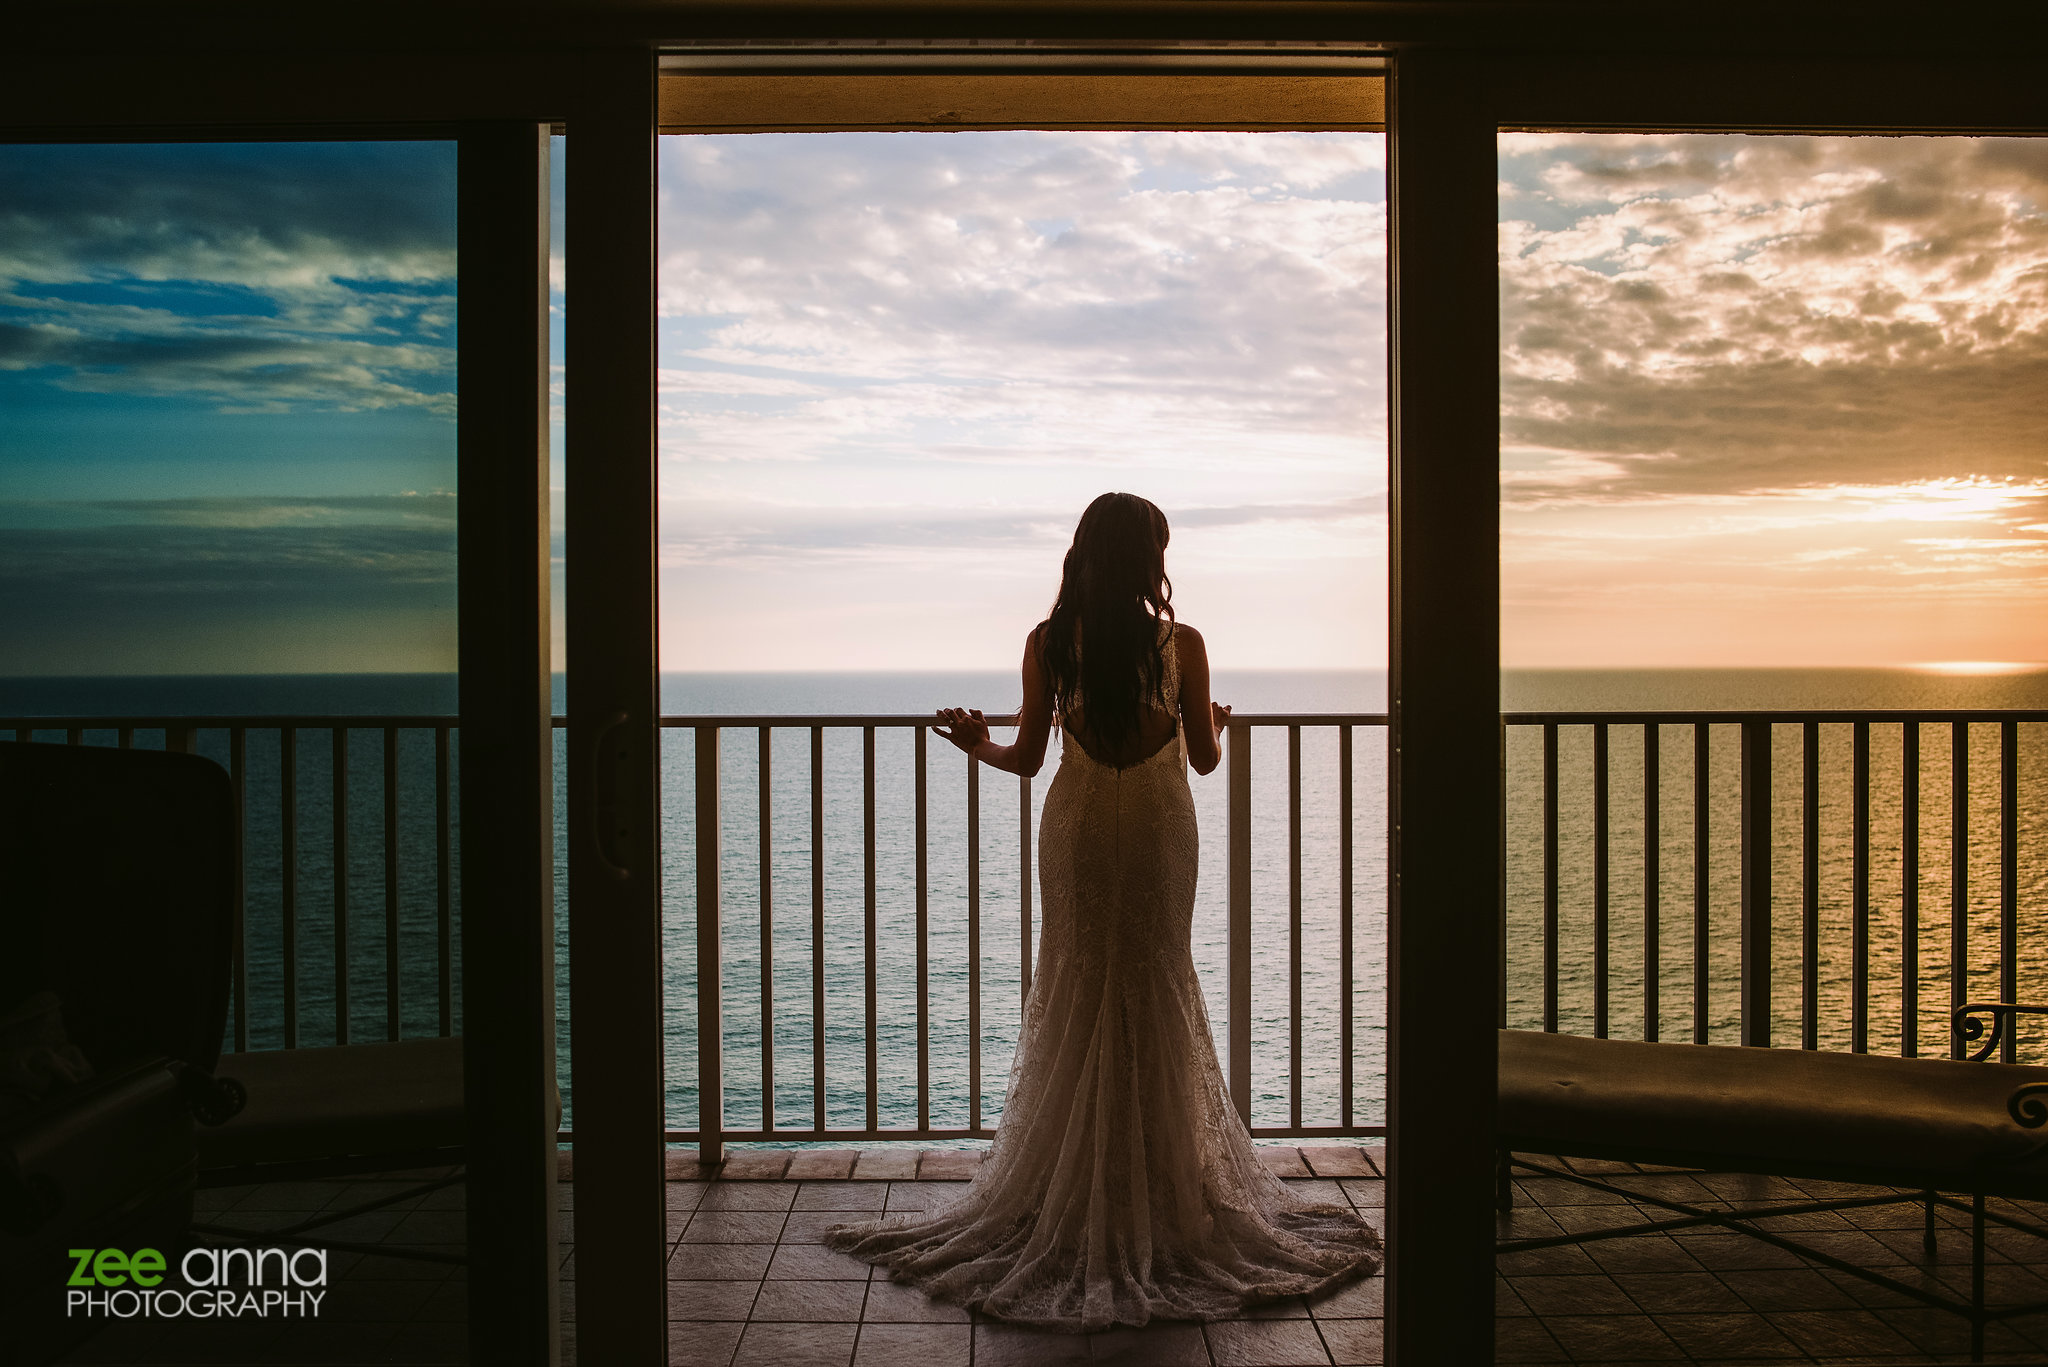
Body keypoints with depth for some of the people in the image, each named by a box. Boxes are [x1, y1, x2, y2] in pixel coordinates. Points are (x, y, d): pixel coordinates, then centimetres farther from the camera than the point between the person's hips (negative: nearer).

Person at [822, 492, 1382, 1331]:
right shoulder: (1181, 645, -10)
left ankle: (1071, 1201, 17)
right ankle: (1162, 1193, 19)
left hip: (1078, 828, 1)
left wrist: (977, 746, 14)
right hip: (1158, 830, -1)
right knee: (1158, 995, 10)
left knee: (1075, 996, 10)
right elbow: (1205, 758, -2)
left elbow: (1027, 758, -6)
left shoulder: (1049, 643, -8)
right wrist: (1216, 724, 20)